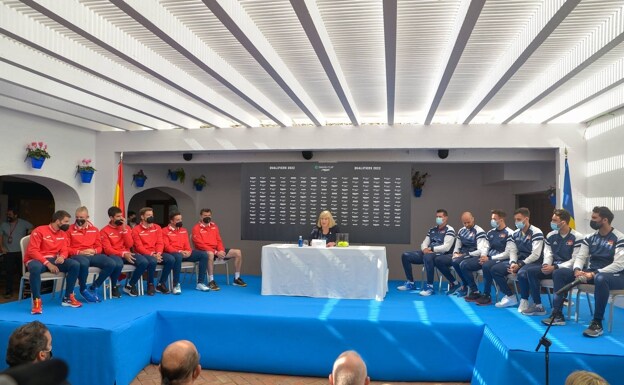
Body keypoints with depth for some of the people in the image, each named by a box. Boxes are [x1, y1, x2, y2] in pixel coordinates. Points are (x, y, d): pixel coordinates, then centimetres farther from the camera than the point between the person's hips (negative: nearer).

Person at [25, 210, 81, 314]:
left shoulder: (63, 234, 9)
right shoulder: (39, 231, -11)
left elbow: (64, 250, 9)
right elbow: (32, 251, -18)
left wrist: (62, 257, -18)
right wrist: (47, 263, -25)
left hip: (54, 260, 6)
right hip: (36, 260, -6)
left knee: (75, 265, -17)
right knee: (36, 268, -42)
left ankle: (68, 298, -9)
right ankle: (37, 301, -31)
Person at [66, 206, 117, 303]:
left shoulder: (94, 229, 16)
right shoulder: (70, 230, 5)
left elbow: (99, 247, 17)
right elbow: (66, 248, 0)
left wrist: (94, 251, -6)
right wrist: (80, 252, -13)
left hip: (93, 255, 4)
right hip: (77, 255, -4)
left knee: (111, 263, -22)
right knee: (84, 263, -42)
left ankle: (93, 287, -4)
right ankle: (83, 289, -12)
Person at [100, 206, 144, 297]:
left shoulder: (126, 227, 10)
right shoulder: (105, 231, -2)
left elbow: (129, 245, 0)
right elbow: (107, 249, -10)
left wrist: (124, 229, -7)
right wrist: (123, 254, -24)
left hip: (127, 254, 4)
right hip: (113, 255, -4)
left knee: (144, 262, -23)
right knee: (118, 264, -40)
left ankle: (130, 285, -2)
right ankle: (114, 287, -9)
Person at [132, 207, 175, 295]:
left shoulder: (157, 228, 11)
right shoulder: (136, 230, -3)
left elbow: (160, 243, 6)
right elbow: (139, 247, -10)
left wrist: (158, 253, -15)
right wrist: (152, 254, -21)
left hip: (156, 253, 5)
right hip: (143, 254, -5)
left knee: (171, 259, -23)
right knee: (153, 261, -38)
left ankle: (161, 284, -8)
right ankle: (150, 285, -13)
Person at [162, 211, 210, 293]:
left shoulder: (184, 230, 19)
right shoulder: (165, 231, 1)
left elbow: (187, 244, 13)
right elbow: (166, 246, -9)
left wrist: (189, 251, -11)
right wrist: (179, 252, -22)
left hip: (185, 253, 6)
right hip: (172, 253, -6)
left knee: (204, 255, -13)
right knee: (178, 257, -43)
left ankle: (200, 283, -12)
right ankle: (176, 285, -31)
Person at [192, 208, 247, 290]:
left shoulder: (214, 226, 15)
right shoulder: (196, 228, -6)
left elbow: (219, 240, 14)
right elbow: (200, 244, -15)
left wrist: (221, 250, -8)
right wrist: (216, 252, -21)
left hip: (217, 250, 7)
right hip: (205, 251, -7)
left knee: (238, 252, -4)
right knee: (211, 254, -44)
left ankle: (237, 279, 4)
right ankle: (211, 281, -36)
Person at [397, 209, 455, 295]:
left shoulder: (449, 230, -3)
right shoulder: (432, 229, 19)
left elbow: (446, 247, -15)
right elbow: (424, 243, 15)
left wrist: (431, 249, -16)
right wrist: (425, 249, -9)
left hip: (441, 255, -8)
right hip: (428, 253, 8)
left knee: (428, 257, -42)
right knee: (405, 256, -3)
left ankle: (430, 286, -32)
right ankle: (410, 283, 4)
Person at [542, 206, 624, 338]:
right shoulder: (590, 238, 8)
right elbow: (580, 257, 5)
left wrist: (594, 274, -25)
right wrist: (577, 270, -17)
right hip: (591, 272, 7)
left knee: (600, 279, -43)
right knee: (558, 273, -8)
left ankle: (597, 323, -31)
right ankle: (558, 314, -10)